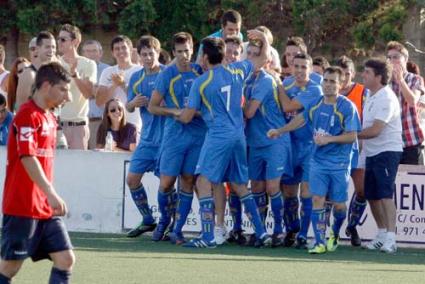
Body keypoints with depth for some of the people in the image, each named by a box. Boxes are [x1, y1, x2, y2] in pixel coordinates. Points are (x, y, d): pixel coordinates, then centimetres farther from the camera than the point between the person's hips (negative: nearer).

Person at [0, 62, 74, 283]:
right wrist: (51, 193, -28)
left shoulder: (49, 118, 14)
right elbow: (27, 158, -22)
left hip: (45, 208, 9)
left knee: (66, 259, 0)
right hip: (22, 208, -9)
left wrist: (51, 197, 18)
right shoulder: (28, 115, -13)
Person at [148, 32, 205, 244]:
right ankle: (164, 219, 23)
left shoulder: (200, 72, 5)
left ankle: (177, 230, 7)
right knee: (166, 183, -3)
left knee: (188, 181, 1)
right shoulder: (167, 75, -3)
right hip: (174, 135, -2)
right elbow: (152, 107, 0)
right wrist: (174, 112, -15)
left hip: (198, 135, 2)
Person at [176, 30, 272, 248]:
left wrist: (177, 114, 22)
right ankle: (261, 234, 14)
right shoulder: (236, 71, 6)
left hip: (218, 136, -6)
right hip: (239, 135, 6)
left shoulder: (200, 82, -7)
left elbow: (187, 117, 0)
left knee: (203, 182, -6)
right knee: (240, 186, 15)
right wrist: (264, 39, 41)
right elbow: (263, 59, 24)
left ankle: (207, 236, -15)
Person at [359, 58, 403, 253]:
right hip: (372, 153, 10)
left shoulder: (386, 98, -16)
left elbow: (375, 130, -21)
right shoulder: (371, 97, 15)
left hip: (387, 151, -10)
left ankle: (390, 239, -21)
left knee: (385, 194, -17)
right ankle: (382, 234, 25)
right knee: (372, 195, 13)